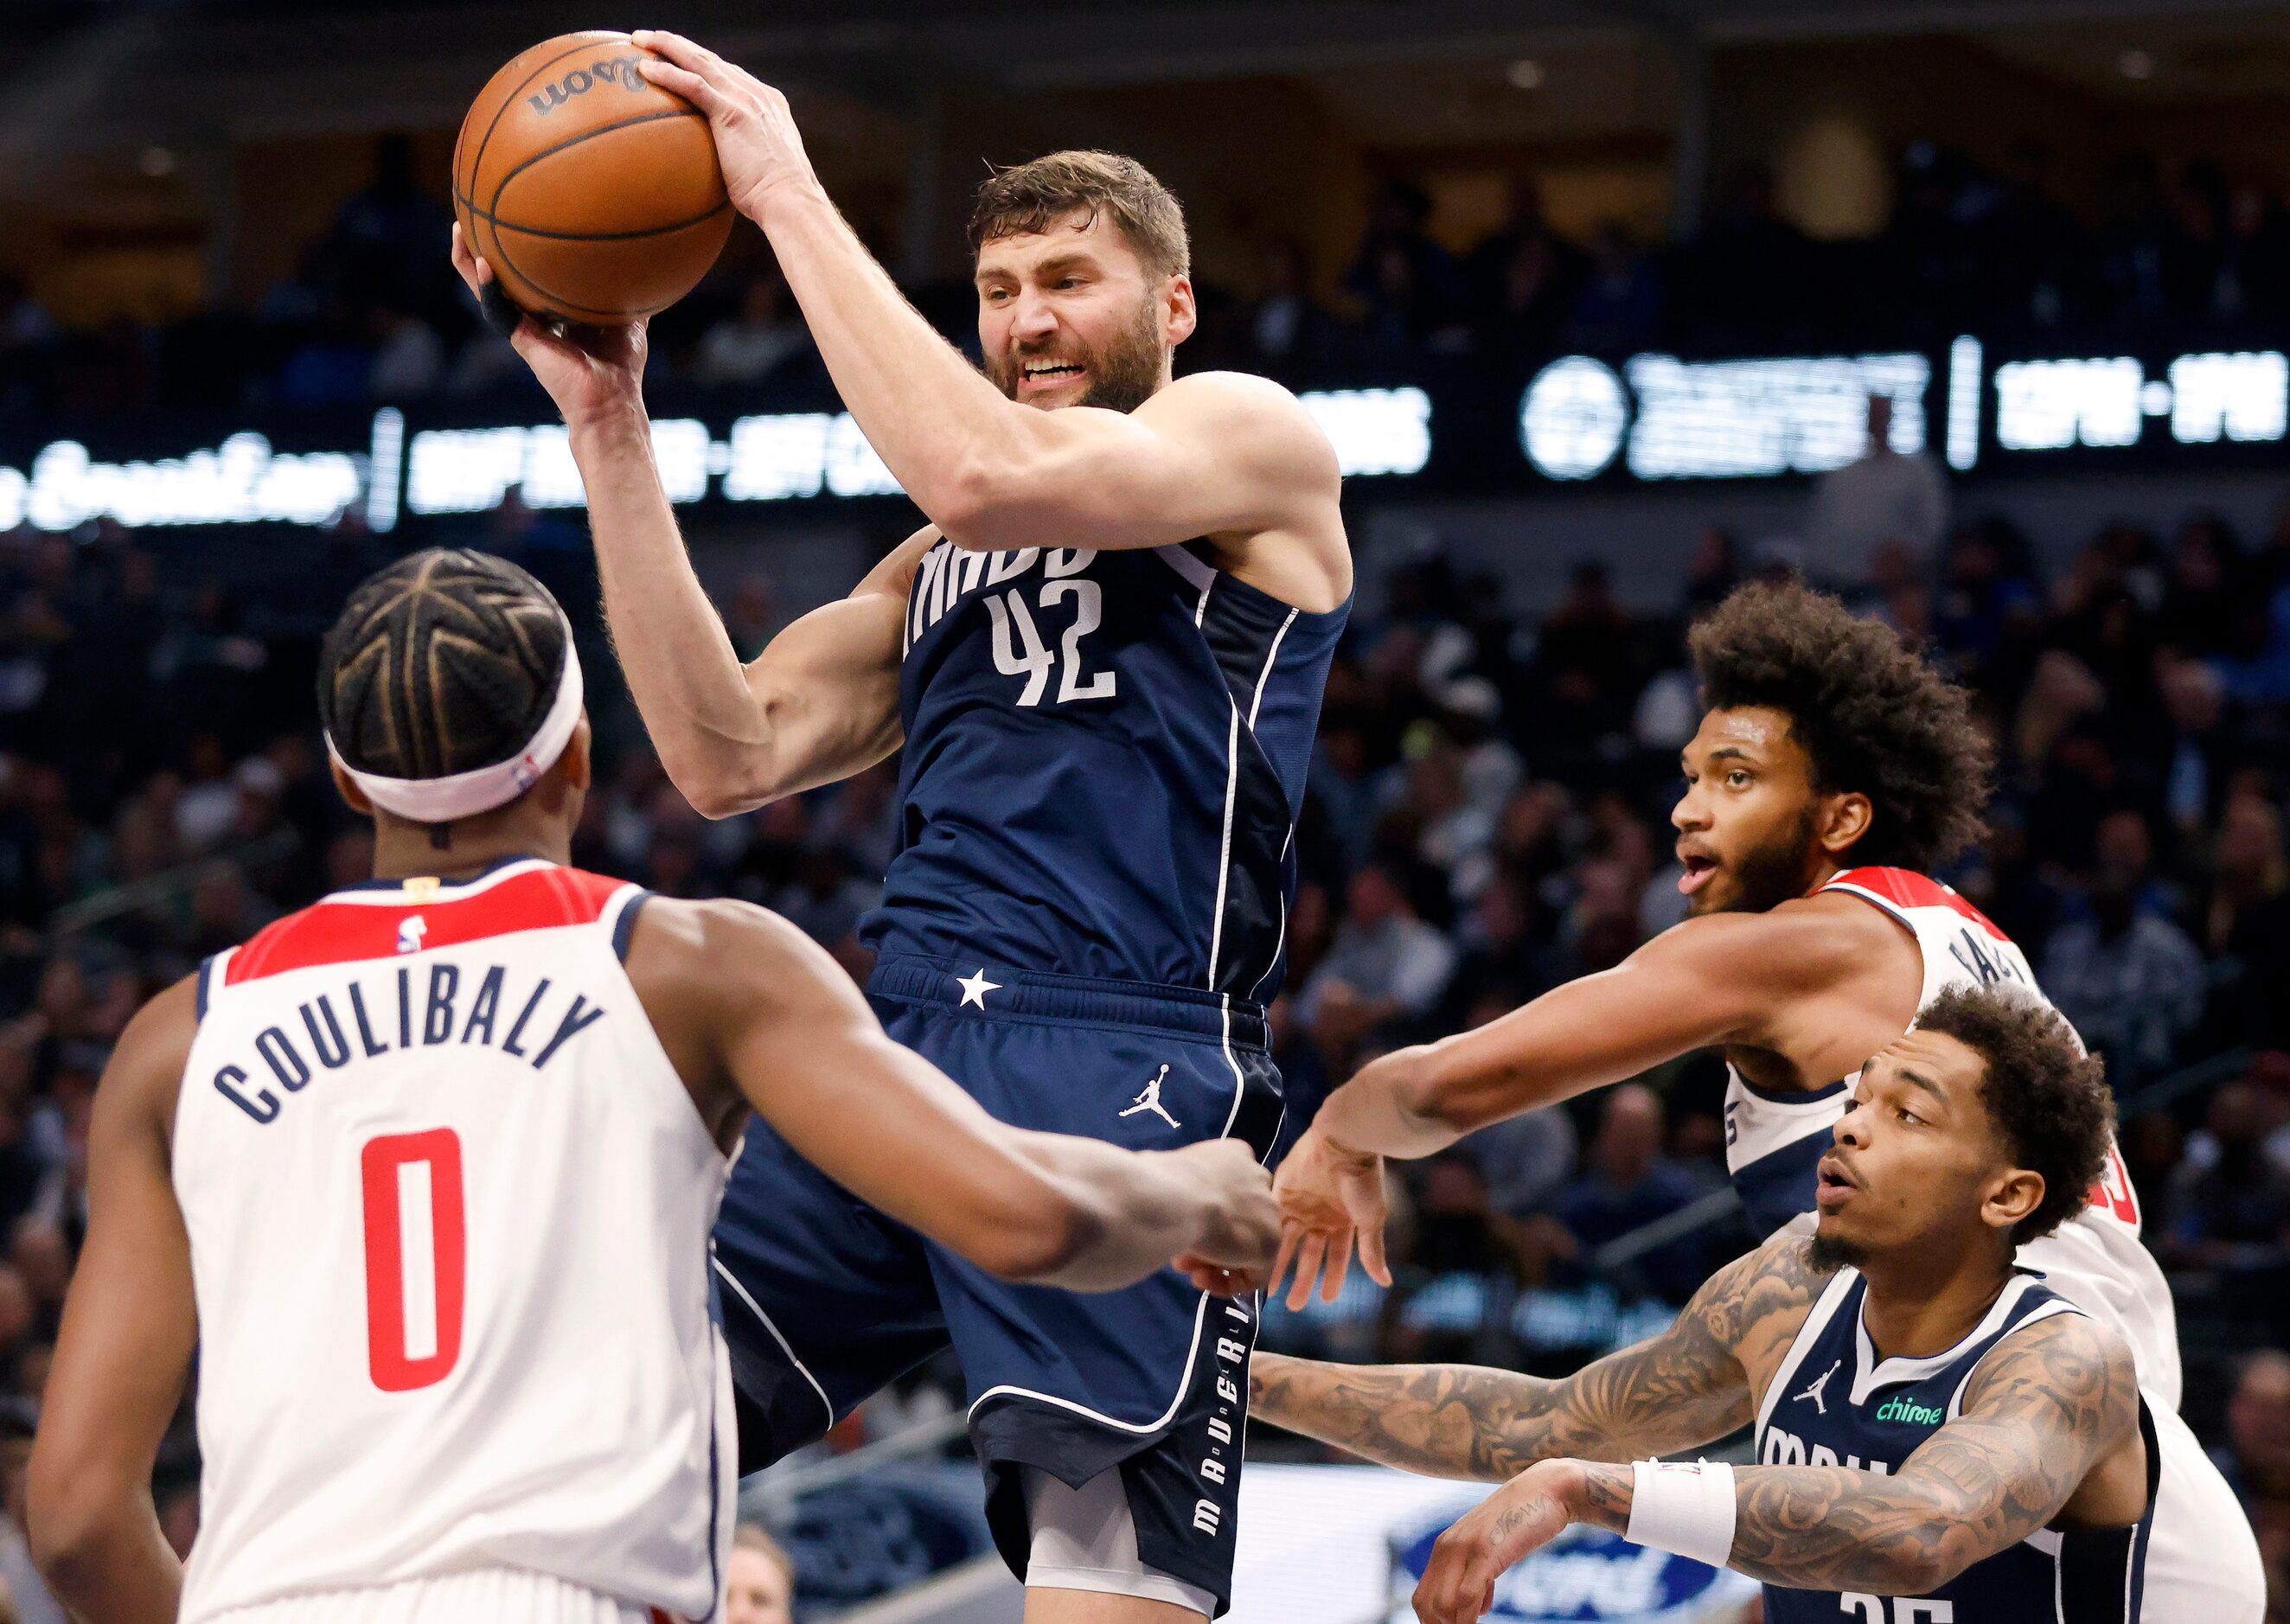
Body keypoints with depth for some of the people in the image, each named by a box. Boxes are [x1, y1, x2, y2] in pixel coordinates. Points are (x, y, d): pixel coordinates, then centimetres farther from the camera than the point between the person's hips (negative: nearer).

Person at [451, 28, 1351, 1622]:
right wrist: (609, 426, 11)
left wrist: (789, 191, -6)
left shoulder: (1256, 434, 9)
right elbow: (729, 756, 15)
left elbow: (989, 473, -11)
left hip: (1121, 1070, -7)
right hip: (893, 1055, 7)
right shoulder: (940, 566, 29)